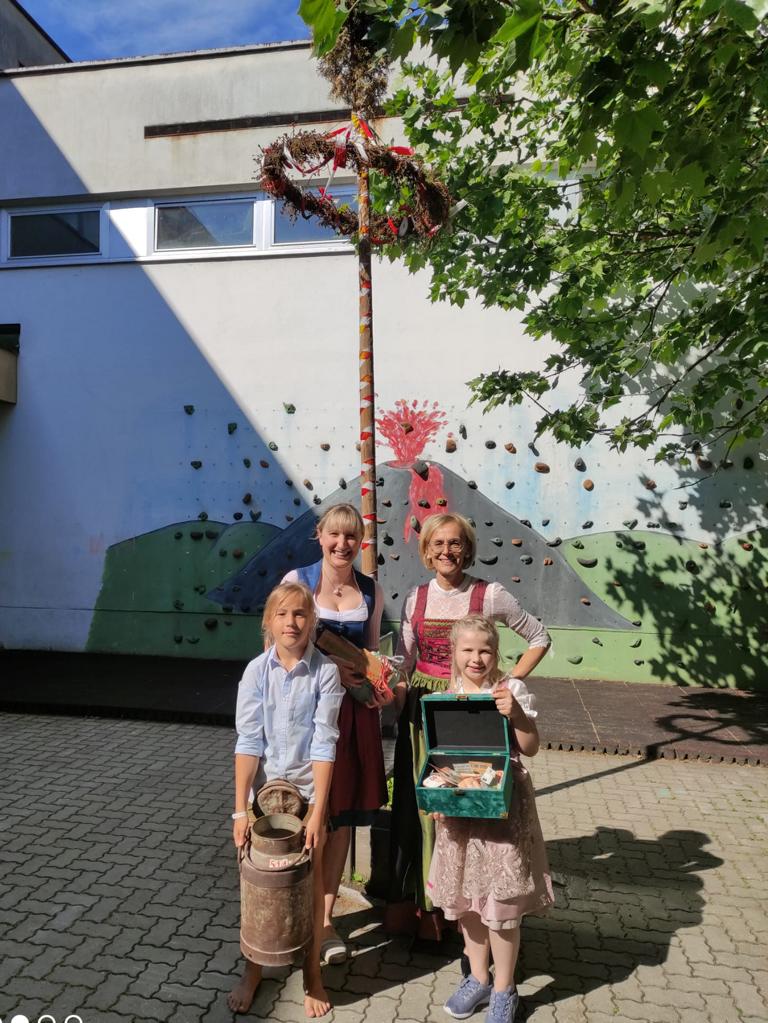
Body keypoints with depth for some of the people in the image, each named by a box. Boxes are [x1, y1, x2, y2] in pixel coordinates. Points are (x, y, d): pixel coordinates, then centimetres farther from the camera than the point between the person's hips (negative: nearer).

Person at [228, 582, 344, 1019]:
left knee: (310, 882, 12)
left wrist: (318, 812, -16)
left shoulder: (326, 671, -13)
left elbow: (325, 742, -15)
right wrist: (240, 809, -13)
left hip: (308, 789, -1)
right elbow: (248, 741, -10)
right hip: (264, 788, 1)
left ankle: (313, 972, 33)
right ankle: (253, 971, 36)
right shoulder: (257, 671, -9)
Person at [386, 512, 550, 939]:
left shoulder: (490, 595, -7)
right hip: (421, 707, 3)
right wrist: (397, 703, -7)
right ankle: (408, 897, 28)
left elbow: (539, 638, 2)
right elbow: (404, 662, 8)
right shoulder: (416, 598, 4)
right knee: (414, 799, 9)